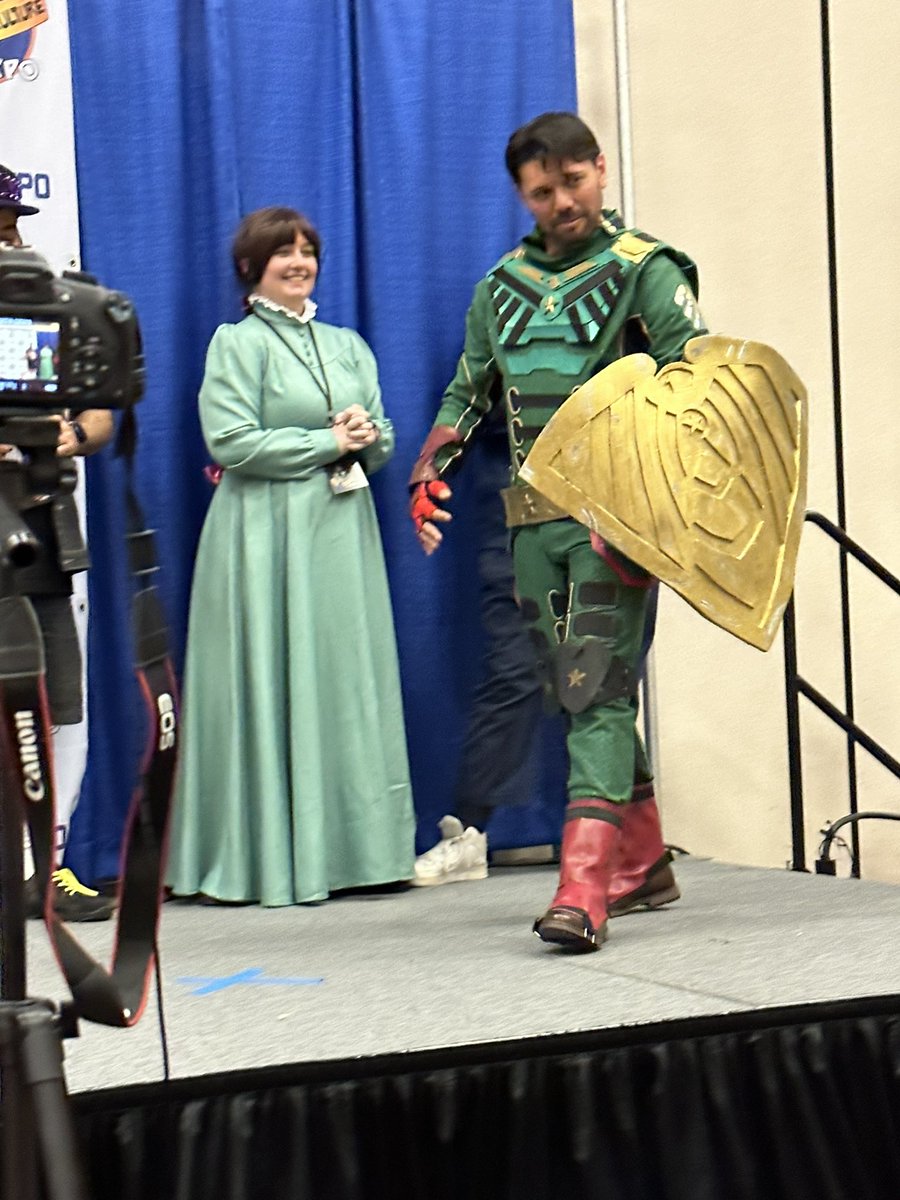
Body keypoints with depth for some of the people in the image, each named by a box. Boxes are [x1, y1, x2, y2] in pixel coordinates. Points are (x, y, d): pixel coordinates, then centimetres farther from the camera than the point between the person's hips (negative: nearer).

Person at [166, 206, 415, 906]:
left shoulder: (347, 346, 18)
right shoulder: (237, 344, 0)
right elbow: (230, 442, -11)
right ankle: (275, 857, -2)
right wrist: (326, 441, -9)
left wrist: (366, 435, -8)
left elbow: (383, 444, 15)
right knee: (276, 687, -5)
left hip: (342, 529, 6)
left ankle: (352, 846, 8)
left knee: (350, 683, 4)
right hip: (268, 533, -5)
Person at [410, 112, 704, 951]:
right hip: (532, 521, 6)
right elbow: (467, 392, 24)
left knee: (599, 690, -14)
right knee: (572, 693, 10)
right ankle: (643, 867, 22)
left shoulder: (645, 271, -1)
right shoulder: (502, 286, 16)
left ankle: (583, 888, -20)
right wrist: (429, 473, 8)